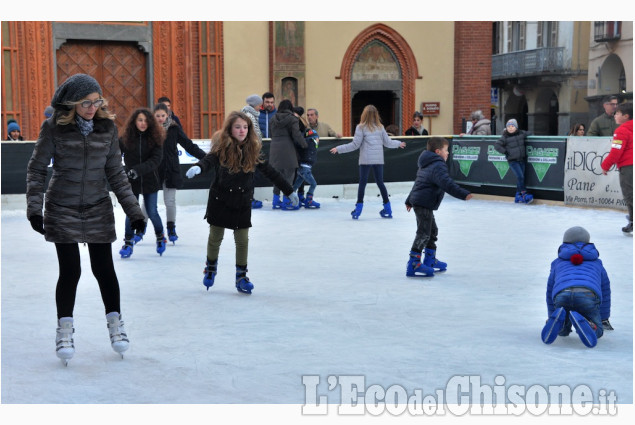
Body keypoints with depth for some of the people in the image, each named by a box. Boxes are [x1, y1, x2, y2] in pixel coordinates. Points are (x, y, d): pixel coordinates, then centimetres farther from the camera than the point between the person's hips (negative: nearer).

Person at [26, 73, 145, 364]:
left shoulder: (107, 127, -3)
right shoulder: (54, 128, -10)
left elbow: (115, 173, 3)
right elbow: (36, 169, -4)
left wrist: (134, 211, 1)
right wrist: (34, 207, -13)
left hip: (98, 209, 2)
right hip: (62, 211, -2)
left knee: (103, 268, 5)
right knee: (70, 271, -1)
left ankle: (115, 323, 22)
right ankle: (64, 329, 16)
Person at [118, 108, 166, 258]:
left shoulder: (154, 138, -7)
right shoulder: (126, 138, -6)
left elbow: (156, 159, -17)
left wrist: (138, 170, -28)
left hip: (150, 181, 0)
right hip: (131, 181, 0)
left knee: (152, 212, 4)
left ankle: (160, 237, 30)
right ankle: (128, 242, 19)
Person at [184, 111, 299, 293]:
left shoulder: (252, 150, -2)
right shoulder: (222, 147, -12)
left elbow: (269, 172, 5)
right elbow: (209, 160, -30)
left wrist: (289, 191, 10)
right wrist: (198, 167, -55)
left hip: (242, 202, 2)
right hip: (220, 199, -2)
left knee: (242, 240, 3)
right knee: (215, 237, 10)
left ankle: (241, 276, 17)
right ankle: (210, 268, 34)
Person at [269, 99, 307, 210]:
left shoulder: (273, 119, 12)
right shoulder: (292, 119, -5)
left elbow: (271, 134, 14)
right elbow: (296, 134, -11)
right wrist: (304, 145, 1)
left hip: (274, 148, 6)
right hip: (287, 149, -6)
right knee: (288, 174, 0)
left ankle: (276, 200, 17)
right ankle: (286, 202, 0)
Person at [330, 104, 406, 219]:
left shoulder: (361, 127, -6)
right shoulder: (380, 127, 5)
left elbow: (355, 145, -9)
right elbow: (388, 142, 12)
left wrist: (338, 149, -3)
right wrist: (398, 143, 31)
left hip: (366, 160, -4)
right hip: (378, 159, 4)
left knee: (362, 182, 2)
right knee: (380, 182, 12)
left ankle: (358, 208, -1)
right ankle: (387, 209, 14)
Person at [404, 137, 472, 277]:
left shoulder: (427, 164, 19)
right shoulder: (438, 166, -16)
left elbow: (418, 184, 29)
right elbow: (447, 184, -31)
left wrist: (409, 201, 38)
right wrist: (463, 194, -38)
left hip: (418, 201, 11)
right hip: (424, 203, -11)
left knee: (432, 230, 21)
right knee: (424, 233, -11)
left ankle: (430, 260, 30)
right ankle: (413, 264, -13)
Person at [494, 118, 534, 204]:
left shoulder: (521, 133, 3)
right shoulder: (505, 137, -8)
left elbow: (527, 134, 23)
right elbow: (496, 145, -8)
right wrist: (505, 151, -12)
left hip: (521, 159, 5)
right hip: (512, 161, -5)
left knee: (521, 177, 6)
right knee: (520, 176, -15)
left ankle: (518, 196, 13)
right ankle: (524, 194, -7)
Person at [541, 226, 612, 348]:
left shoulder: (557, 262, 37)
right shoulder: (597, 263, 37)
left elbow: (550, 291, 46)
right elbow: (605, 291, 47)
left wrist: (551, 317, 60)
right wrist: (604, 319, 59)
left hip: (561, 296, 1)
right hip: (588, 296, -1)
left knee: (563, 331, 24)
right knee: (597, 331, 14)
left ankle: (558, 317, -12)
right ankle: (580, 321, -19)